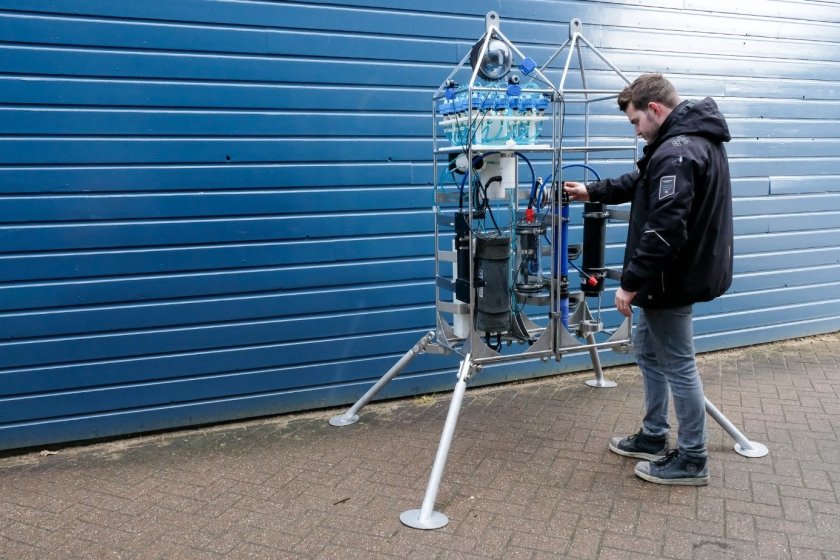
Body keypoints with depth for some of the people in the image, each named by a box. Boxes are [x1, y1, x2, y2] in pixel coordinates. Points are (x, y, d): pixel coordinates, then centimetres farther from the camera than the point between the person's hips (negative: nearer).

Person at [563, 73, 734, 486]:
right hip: (676, 273, 11)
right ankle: (653, 437, 33)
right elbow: (642, 183, 22)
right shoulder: (697, 139, 11)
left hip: (673, 279, -11)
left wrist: (631, 282, -23)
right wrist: (592, 192, 18)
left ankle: (692, 460, 17)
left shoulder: (675, 153, -23)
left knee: (678, 365, 1)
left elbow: (663, 231, -29)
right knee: (647, 349, 20)